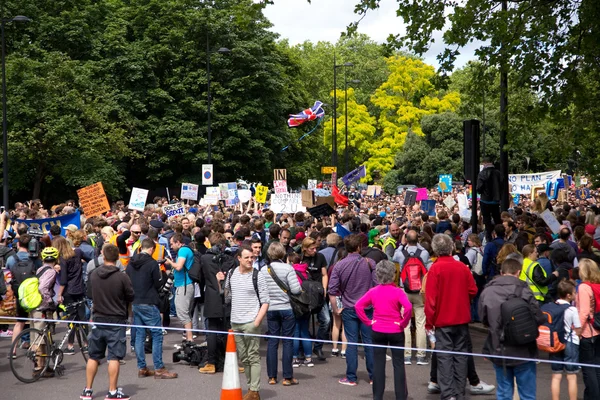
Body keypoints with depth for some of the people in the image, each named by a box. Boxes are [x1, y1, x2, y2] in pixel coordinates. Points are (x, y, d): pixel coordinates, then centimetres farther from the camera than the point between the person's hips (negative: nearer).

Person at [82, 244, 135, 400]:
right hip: (116, 321, -4)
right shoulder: (122, 277, -16)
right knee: (114, 357, 1)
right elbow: (130, 297, -5)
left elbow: (89, 295, 10)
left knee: (93, 356, 13)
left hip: (98, 320, 4)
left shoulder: (93, 274, -3)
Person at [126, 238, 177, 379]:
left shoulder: (131, 263, 7)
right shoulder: (152, 263, -13)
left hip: (134, 303, 7)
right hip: (148, 304, -7)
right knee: (157, 335, -2)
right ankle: (159, 369, -3)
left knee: (139, 335, 11)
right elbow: (158, 284, -8)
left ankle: (141, 368, 14)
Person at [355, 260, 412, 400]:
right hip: (395, 331, -2)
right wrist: (404, 323, -12)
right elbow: (408, 307, -25)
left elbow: (358, 306, -4)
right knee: (398, 364, 7)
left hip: (377, 331, 3)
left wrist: (368, 321, -1)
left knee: (378, 364, 9)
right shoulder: (398, 291, -11)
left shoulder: (373, 291, -1)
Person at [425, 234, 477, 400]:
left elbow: (430, 298, -13)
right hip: (462, 318, 4)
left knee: (445, 357, 1)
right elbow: (472, 291, 2)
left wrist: (429, 322, -6)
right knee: (460, 355, 11)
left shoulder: (435, 268, -12)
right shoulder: (462, 267, -2)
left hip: (443, 319, -3)